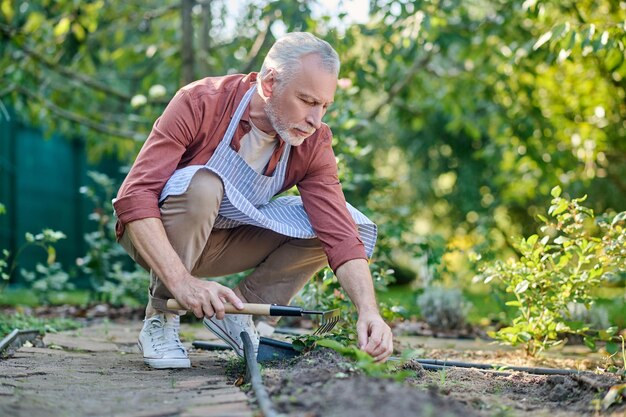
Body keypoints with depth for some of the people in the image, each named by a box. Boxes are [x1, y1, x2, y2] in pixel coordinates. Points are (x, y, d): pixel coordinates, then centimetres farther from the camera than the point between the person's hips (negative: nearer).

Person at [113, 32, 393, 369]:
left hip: (224, 242, 5)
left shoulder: (314, 145, -12)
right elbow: (134, 197, -33)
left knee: (354, 223, -10)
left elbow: (340, 234, -19)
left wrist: (368, 312, -37)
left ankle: (235, 313, -1)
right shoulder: (201, 103, -26)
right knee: (201, 185, -38)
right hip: (152, 235, -4)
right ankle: (160, 319, -17)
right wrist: (181, 281, -45)